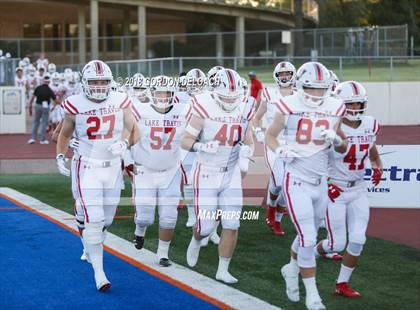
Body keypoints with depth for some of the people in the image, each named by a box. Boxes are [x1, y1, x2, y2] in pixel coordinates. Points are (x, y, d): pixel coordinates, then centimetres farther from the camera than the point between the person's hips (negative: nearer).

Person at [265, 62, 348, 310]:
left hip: (321, 182, 4)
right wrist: (280, 151, -15)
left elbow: (343, 149, 11)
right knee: (308, 238, -8)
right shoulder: (289, 107, -10)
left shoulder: (334, 108, 0)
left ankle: (292, 269, 46)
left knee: (309, 235, 18)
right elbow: (270, 135, 5)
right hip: (297, 182, -4)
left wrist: (335, 138, -12)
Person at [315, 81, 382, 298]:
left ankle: (342, 284, 16)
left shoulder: (370, 126, 0)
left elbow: (374, 155, 15)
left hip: (358, 190, 5)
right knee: (337, 244, -1)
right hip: (335, 191, -5)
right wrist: (326, 185, -19)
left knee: (358, 240, -2)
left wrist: (378, 168, -6)